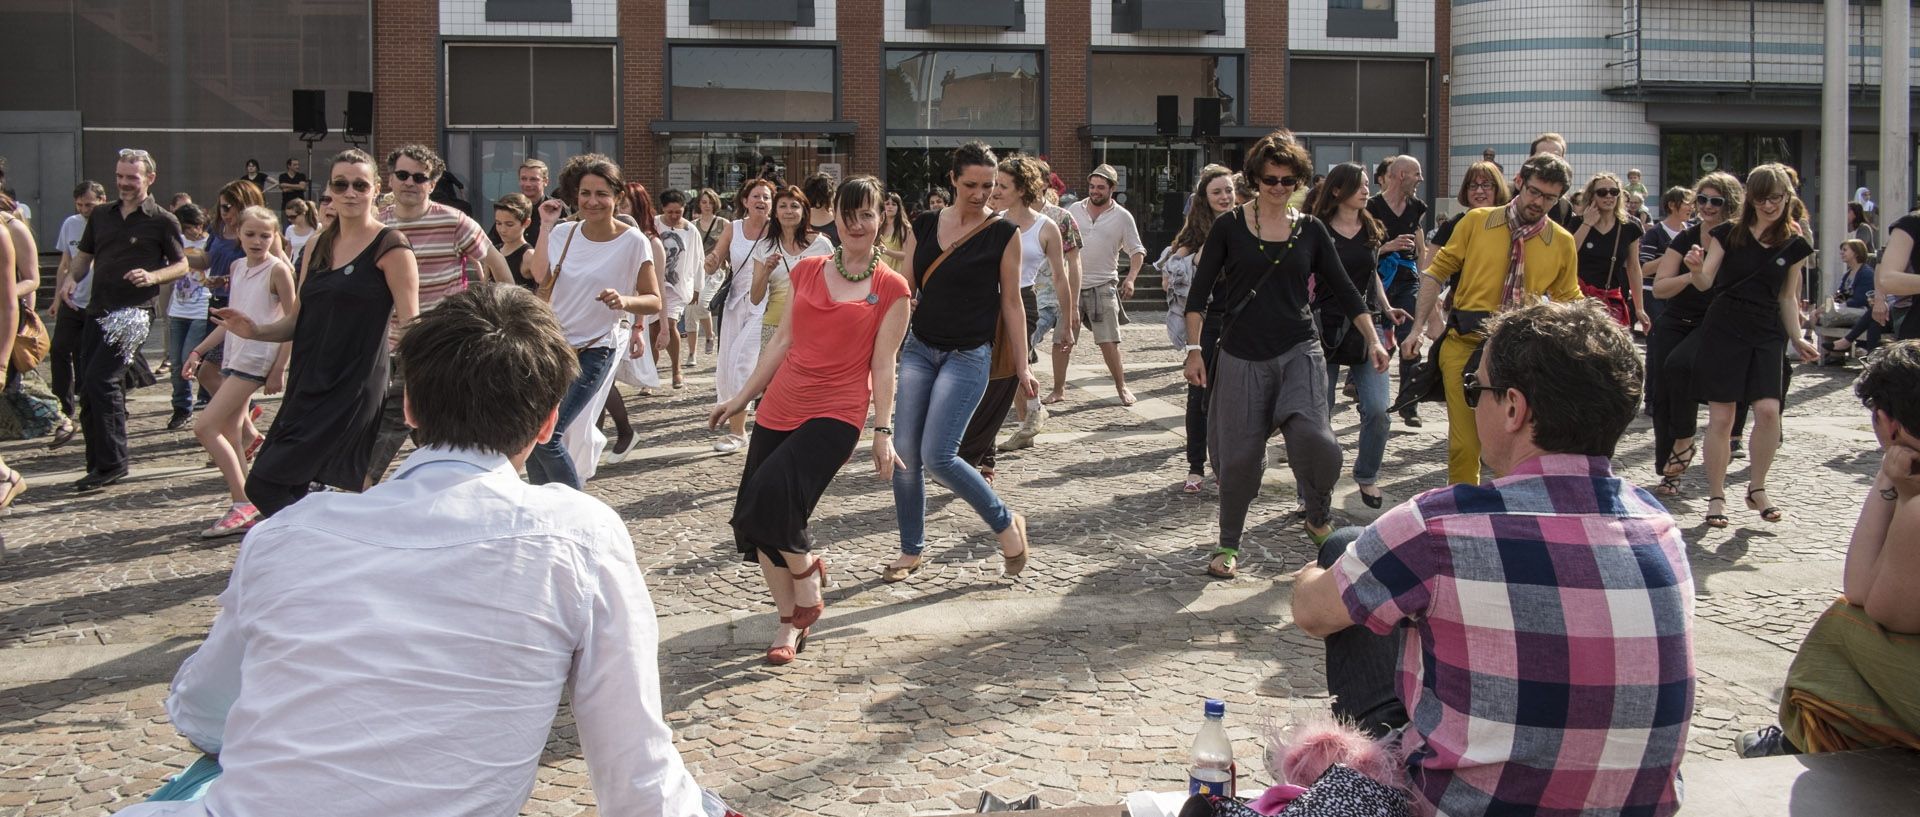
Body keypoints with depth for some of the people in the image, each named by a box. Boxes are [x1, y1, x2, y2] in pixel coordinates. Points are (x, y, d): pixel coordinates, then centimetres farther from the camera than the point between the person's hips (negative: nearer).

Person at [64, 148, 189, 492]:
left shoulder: (163, 222, 1)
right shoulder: (101, 216, 16)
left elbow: (182, 266, 4)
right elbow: (83, 256, 22)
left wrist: (153, 276, -15)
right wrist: (70, 279, 1)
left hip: (134, 312, -6)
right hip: (97, 310, 6)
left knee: (100, 380, -17)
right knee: (89, 390, 5)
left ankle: (112, 463, -10)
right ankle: (97, 466, 13)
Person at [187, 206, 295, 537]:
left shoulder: (277, 270, -8)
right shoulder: (237, 268, 13)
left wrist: (279, 369, -13)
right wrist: (198, 351, 16)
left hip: (257, 359, -8)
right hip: (233, 356, 8)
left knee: (205, 427, -13)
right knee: (229, 433, 7)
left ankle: (243, 506, -9)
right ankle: (246, 508, 15)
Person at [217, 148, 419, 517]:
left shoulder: (389, 246, -5)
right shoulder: (317, 246, 15)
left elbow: (409, 325, -10)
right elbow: (298, 320, 18)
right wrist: (257, 331, -1)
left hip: (353, 387, -7)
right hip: (308, 383, 7)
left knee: (266, 484, -14)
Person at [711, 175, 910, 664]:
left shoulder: (890, 288, 1)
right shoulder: (808, 271, 12)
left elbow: (882, 364, 1)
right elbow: (783, 340, 16)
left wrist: (883, 431, -2)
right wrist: (742, 398, 17)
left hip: (837, 414, -5)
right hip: (781, 408, 5)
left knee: (773, 497, -25)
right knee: (753, 519, 1)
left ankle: (808, 582, 4)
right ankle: (791, 622, 18)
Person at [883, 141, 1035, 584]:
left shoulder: (1004, 234, -4)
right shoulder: (925, 225, 5)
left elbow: (1011, 302, 0)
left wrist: (1022, 367, 0)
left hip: (969, 356, -4)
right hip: (919, 349, 4)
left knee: (937, 455, -15)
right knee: (904, 452, 0)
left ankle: (1006, 524, 7)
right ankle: (912, 551, 16)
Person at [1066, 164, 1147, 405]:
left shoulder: (1122, 216, 1)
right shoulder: (1074, 210, 5)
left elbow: (1137, 251, 3)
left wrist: (1130, 278, -12)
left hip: (1102, 286, -2)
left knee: (1108, 341, -5)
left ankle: (1121, 386, 11)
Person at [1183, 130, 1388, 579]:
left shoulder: (1311, 230, 7)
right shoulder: (1230, 226, 1)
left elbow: (1343, 289, 12)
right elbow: (1200, 293, 2)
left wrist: (1373, 339, 5)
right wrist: (1194, 349, -4)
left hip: (1299, 351, 1)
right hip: (1241, 355, -1)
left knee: (1311, 434, -20)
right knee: (1239, 454, 0)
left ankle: (1320, 518, 7)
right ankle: (1228, 545, 19)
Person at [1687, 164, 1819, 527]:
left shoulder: (1793, 245, 8)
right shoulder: (1728, 234, 1)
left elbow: (1788, 297, 16)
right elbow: (1706, 281, -3)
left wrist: (1796, 338, 8)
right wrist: (1696, 269, -25)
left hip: (1767, 334, 2)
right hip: (1723, 329, -2)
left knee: (1768, 410, -13)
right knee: (1720, 417, -3)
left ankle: (1757, 488, 7)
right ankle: (1716, 496, 9)